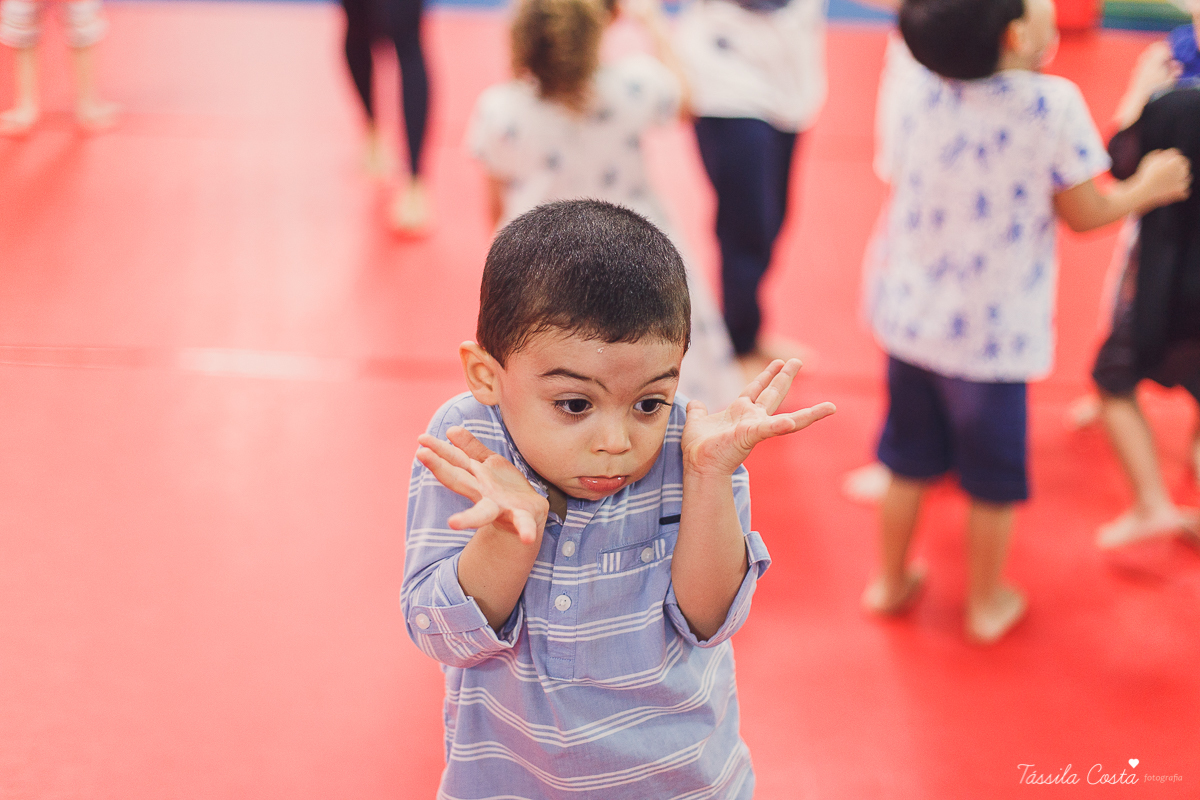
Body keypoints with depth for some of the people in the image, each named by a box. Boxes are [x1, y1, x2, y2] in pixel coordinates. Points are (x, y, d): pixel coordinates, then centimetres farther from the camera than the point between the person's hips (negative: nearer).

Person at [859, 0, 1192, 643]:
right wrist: (1147, 189, 10)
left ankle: (891, 582, 38)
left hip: (908, 316, 4)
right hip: (993, 336, -4)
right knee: (993, 480, 16)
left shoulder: (912, 87, -11)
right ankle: (987, 603, 33)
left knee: (908, 462, 22)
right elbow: (1083, 212, -11)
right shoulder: (1052, 104, -21)